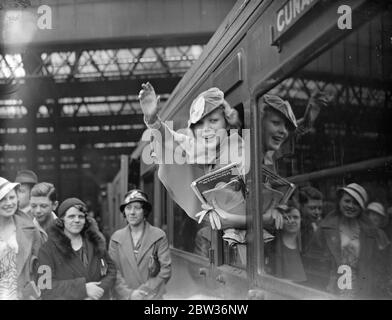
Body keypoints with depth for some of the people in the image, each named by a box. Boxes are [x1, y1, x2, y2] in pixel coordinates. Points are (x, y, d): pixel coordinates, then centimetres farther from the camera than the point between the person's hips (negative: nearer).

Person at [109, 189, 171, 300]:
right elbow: (113, 272, 0)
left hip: (152, 296, -1)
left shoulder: (159, 236, -3)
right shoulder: (116, 238, 3)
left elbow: (166, 270, -5)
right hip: (124, 297, 1)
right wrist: (129, 294, -11)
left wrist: (144, 291, -10)